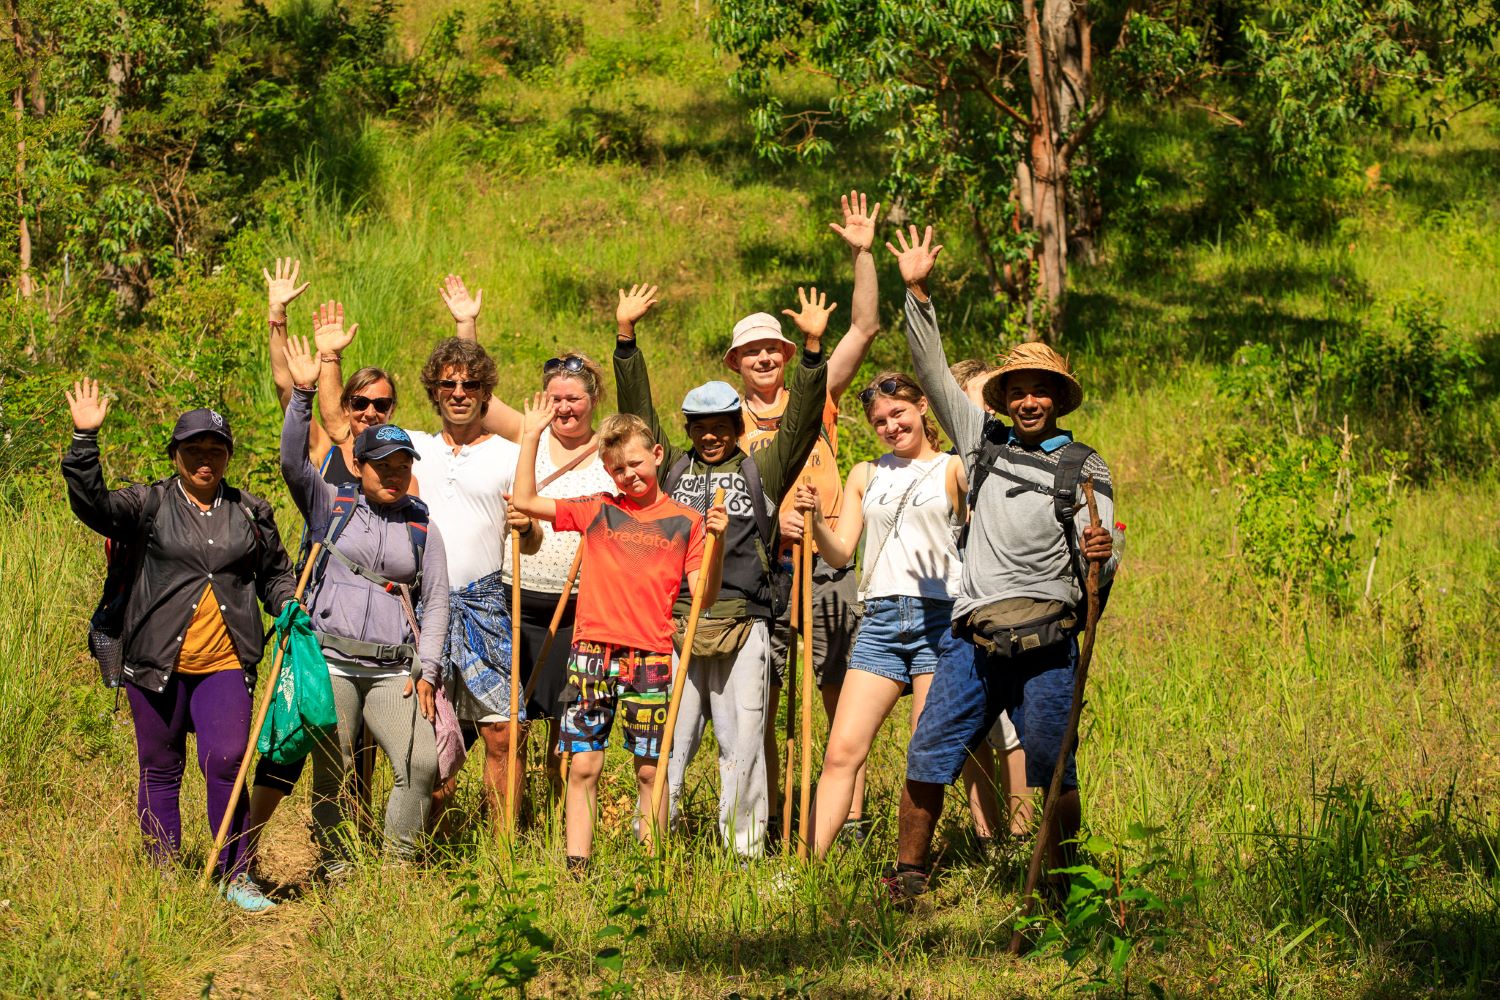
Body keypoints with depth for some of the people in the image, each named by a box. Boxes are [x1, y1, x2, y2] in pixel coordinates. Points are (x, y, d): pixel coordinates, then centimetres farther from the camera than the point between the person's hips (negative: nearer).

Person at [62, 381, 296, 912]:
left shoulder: (251, 514, 12)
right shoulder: (149, 505, 3)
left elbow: (275, 574, 24)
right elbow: (92, 504, -14)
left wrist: (292, 609, 4)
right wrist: (85, 439, -24)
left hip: (225, 665, 1)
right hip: (157, 663, -1)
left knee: (225, 763, -12)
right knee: (160, 770, 6)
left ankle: (236, 878, -3)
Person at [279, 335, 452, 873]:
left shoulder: (422, 529, 13)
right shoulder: (332, 507, 10)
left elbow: (436, 604, 11)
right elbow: (293, 462, -5)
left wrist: (427, 670, 0)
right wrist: (303, 395, -14)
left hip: (394, 671, 1)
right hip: (331, 663, -1)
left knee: (421, 765, -13)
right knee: (332, 777, -2)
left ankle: (395, 865, 1)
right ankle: (334, 871, 8)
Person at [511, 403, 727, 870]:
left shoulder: (686, 522, 6)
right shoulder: (596, 511, 10)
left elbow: (704, 597, 1)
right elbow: (525, 501, 7)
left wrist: (716, 541, -12)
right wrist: (531, 436, 5)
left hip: (651, 660, -1)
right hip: (592, 655, 1)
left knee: (650, 770, 1)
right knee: (583, 766, -1)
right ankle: (576, 867, 0)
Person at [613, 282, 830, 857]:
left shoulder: (760, 473, 12)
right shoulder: (672, 469, 16)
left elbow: (801, 422, 5)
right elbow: (637, 409, 12)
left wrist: (813, 347, -5)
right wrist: (626, 336, 5)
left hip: (743, 625, -1)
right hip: (674, 620, 1)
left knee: (742, 740, 1)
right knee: (665, 740, 3)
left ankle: (745, 847, 6)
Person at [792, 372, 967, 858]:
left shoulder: (953, 469, 5)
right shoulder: (865, 475, 19)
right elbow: (840, 553, 13)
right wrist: (815, 521, -6)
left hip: (939, 618, -3)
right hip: (881, 619, 3)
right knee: (842, 750, -5)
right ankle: (810, 858, -7)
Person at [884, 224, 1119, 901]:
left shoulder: (1085, 468, 6)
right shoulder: (983, 440, 15)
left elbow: (1099, 566, 1)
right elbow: (934, 372, 12)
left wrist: (1099, 557, -24)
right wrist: (916, 293, 4)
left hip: (1046, 641, -3)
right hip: (977, 636, 3)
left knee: (1052, 770, -4)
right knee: (929, 755, -3)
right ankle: (908, 874, 6)